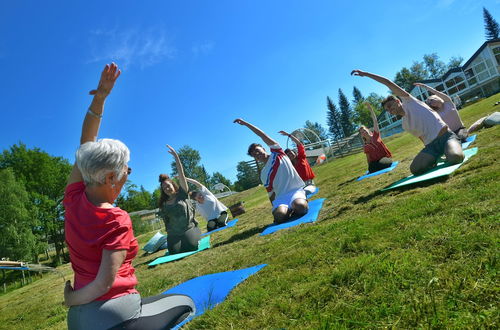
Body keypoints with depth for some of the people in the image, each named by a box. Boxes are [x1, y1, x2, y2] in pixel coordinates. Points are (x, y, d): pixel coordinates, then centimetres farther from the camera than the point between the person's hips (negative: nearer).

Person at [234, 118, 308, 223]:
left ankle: (293, 207, 0)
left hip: (296, 190, -1)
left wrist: (245, 123, 4)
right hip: (281, 196, 2)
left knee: (301, 207, -35)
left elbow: (263, 135, 3)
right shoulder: (263, 175, 12)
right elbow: (271, 194, 14)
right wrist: (275, 207, 1)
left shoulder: (277, 153, 8)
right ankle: (289, 209, 2)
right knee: (279, 215, -32)